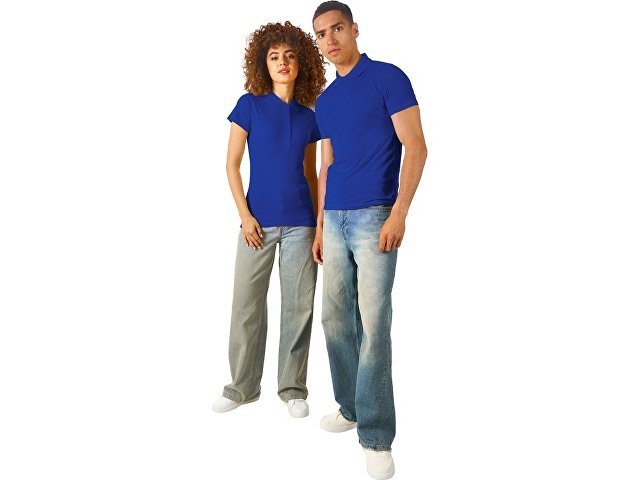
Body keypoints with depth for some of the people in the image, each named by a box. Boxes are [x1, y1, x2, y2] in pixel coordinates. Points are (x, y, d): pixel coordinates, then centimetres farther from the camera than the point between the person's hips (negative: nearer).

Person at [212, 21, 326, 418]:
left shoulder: (308, 116, 8)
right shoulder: (250, 105, 1)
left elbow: (311, 173, 13)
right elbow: (232, 165, 0)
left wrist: (320, 222, 8)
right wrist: (245, 215, -8)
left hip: (300, 223, 2)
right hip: (259, 220, -2)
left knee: (300, 306, 5)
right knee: (247, 305, 4)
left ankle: (293, 388, 20)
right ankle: (243, 386, 21)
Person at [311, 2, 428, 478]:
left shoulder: (388, 77, -2)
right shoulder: (324, 101, 17)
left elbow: (415, 147, -8)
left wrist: (399, 212, -18)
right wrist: (320, 225, 15)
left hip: (374, 217, -7)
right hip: (335, 219, 7)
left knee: (373, 323, -9)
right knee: (336, 319, 10)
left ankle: (376, 437, 0)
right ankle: (350, 407, 26)